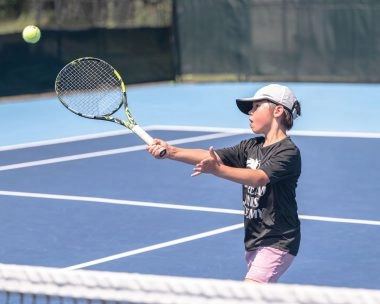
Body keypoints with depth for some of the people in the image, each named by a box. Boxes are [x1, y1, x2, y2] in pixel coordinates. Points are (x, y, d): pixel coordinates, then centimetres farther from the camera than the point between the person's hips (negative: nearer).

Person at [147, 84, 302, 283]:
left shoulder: (289, 152, -14)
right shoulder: (250, 147, 9)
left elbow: (258, 177, -30)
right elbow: (211, 156, -1)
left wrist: (217, 169, -45)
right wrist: (172, 152, -16)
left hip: (277, 242, -8)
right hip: (253, 240, 8)